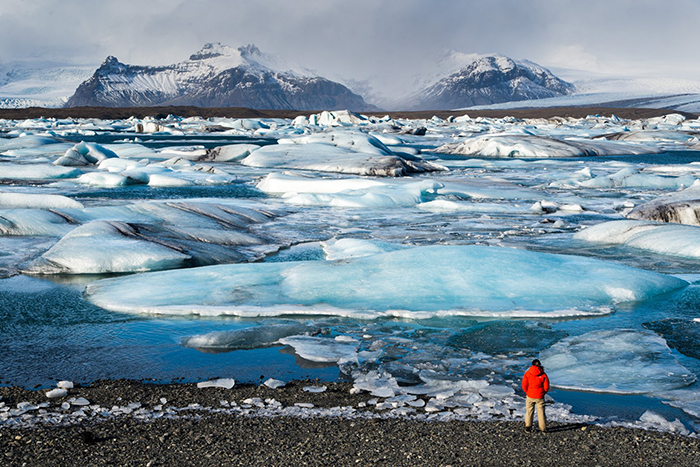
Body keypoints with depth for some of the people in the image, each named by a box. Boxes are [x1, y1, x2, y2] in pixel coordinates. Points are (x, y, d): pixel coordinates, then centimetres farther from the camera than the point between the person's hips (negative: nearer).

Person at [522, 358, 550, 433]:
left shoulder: (527, 374, -8)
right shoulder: (543, 375, -7)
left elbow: (524, 386, -8)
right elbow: (546, 387, -5)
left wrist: (528, 393, 8)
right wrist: (542, 393, 11)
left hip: (530, 396, 0)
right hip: (540, 397, 0)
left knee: (529, 411, 13)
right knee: (541, 412, 10)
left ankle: (528, 427, 12)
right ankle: (543, 429, 13)